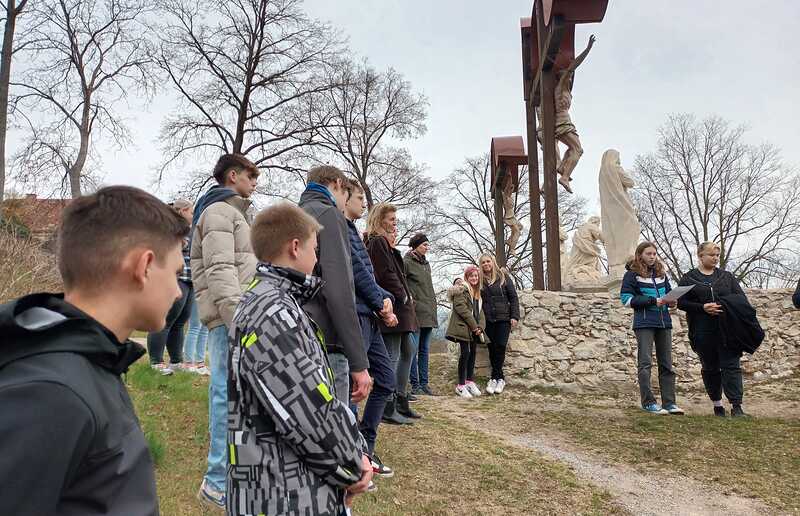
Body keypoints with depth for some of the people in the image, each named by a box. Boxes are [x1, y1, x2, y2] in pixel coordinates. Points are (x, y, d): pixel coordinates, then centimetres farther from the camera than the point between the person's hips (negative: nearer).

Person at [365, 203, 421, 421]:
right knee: (392, 356, -5)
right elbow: (386, 275, -20)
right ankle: (389, 406, 2)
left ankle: (400, 399, 24)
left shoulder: (384, 243, 20)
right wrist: (404, 297, -10)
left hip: (399, 307, 11)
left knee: (407, 351, 16)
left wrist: (406, 297, 10)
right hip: (392, 307, -11)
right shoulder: (377, 242, -12)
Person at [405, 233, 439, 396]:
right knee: (414, 349, -4)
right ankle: (415, 384, 2)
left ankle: (424, 383, 16)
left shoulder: (426, 263, 18)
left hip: (428, 314, 8)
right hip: (415, 313, -8)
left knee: (425, 350, 10)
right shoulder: (407, 262, -6)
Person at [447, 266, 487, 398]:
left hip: (475, 329, 8)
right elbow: (461, 308, -16)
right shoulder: (461, 288, -5)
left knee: (473, 352, 9)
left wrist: (480, 326, -2)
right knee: (465, 353, -8)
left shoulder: (477, 292, 21)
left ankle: (470, 381, 19)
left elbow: (480, 311, 17)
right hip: (464, 327, -8)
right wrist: (474, 326, -15)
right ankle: (461, 385, -2)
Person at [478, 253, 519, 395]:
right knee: (492, 348, 0)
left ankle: (495, 378, 1)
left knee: (500, 347, -9)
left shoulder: (503, 277, 2)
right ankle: (500, 378, 11)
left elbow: (513, 297, 3)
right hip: (488, 321, 2)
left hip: (503, 319, -2)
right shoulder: (479, 280, 8)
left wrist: (514, 316, -4)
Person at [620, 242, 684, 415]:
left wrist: (671, 301, 0)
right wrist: (652, 301, -14)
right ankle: (648, 402, 0)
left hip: (664, 322, 6)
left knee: (666, 364, 6)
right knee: (645, 363, -6)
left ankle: (669, 402, 11)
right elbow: (626, 298, -8)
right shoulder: (632, 274, -1)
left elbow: (668, 292, 24)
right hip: (644, 323, -6)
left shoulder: (661, 273, 16)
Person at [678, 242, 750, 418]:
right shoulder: (688, 278, 5)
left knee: (731, 366, -7)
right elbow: (681, 303, -1)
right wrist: (703, 307, -15)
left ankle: (736, 406, -6)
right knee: (710, 368, 9)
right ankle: (717, 405, 22)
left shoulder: (727, 277, 12)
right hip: (703, 332, -1)